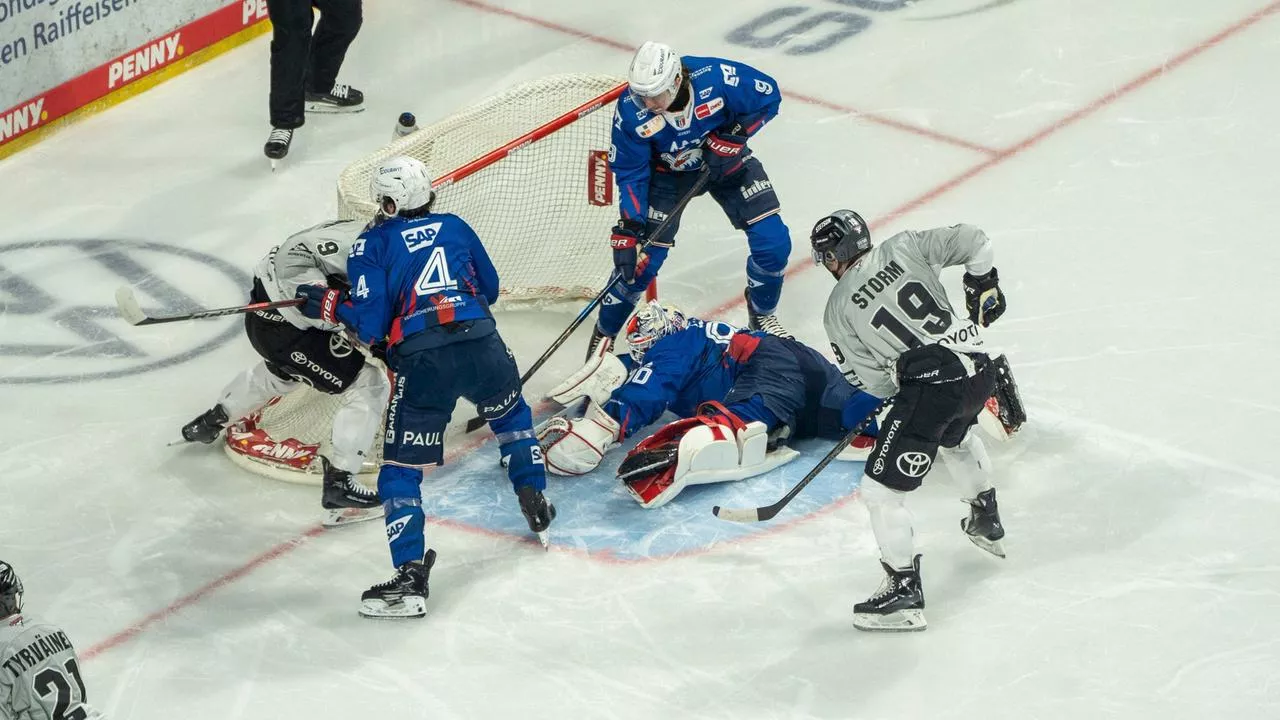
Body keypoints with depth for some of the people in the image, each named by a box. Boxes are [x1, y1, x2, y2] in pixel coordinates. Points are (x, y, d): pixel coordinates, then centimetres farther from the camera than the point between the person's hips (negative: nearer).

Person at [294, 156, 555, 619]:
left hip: (421, 360, -3)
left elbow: (371, 324, 0)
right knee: (511, 416, 36)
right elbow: (490, 289, 28)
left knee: (401, 470, 5)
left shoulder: (371, 245, 8)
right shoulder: (455, 227, 19)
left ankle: (410, 579, -7)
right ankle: (536, 507, 37)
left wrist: (329, 305, 14)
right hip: (482, 345, 3)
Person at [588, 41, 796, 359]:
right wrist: (628, 228, -24)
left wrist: (733, 136, -24)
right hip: (668, 174, -1)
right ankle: (604, 333, 16)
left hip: (726, 161, 1)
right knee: (641, 259, -8)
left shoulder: (717, 78, -34)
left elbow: (768, 95, -15)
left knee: (773, 242, -7)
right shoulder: (631, 110, -30)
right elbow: (630, 172, -18)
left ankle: (762, 316, 22)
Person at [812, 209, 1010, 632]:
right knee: (955, 436, 40)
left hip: (929, 388, -7)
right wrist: (982, 285, 23)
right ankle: (986, 522, 55)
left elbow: (875, 382, 3)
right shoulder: (904, 248, 9)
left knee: (881, 489, 3)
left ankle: (905, 591, 0)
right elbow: (972, 242, 7)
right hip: (979, 370, 7)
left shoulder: (838, 309, 3)